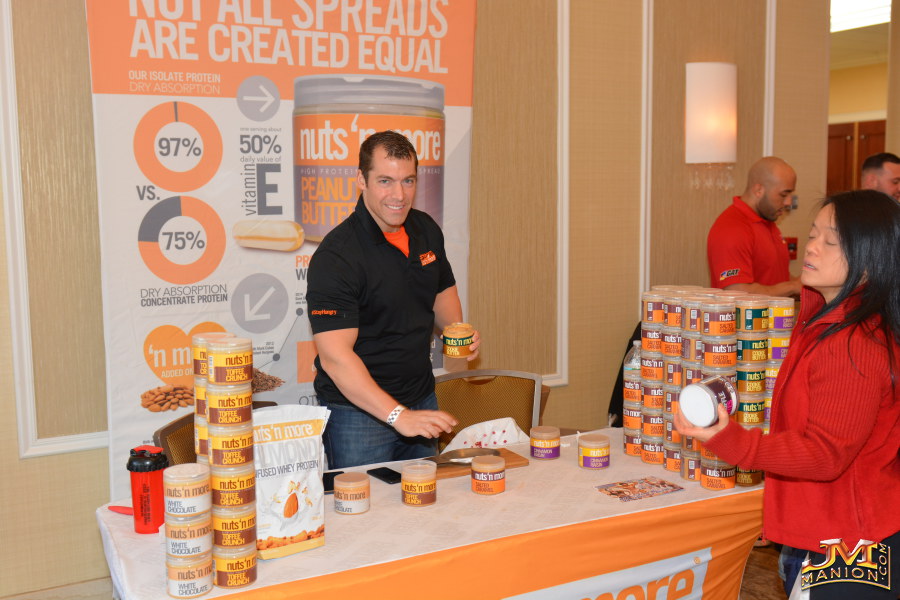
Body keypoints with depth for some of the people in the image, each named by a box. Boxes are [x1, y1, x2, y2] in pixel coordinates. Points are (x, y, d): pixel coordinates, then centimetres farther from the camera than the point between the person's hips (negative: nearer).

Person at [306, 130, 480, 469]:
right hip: (358, 410, -6)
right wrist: (398, 415, -32)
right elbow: (334, 356, -26)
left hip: (422, 402, 7)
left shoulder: (426, 230, 2)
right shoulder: (335, 257, -21)